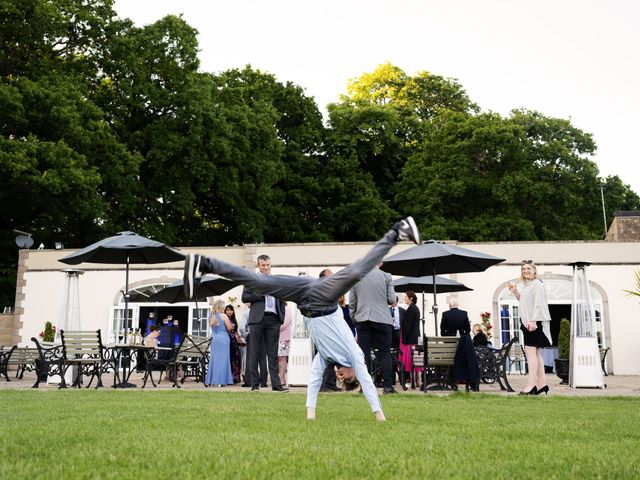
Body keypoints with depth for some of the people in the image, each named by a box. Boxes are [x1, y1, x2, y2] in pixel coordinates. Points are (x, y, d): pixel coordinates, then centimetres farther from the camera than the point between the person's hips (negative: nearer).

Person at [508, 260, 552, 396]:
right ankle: (542, 383, 17)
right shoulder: (526, 285, 19)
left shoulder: (537, 284, -8)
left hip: (534, 323, -10)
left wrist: (533, 321, -24)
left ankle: (531, 385, -19)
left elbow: (538, 304, -16)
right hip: (527, 323, 10)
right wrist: (515, 291, 16)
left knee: (531, 350, -15)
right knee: (535, 353, 11)